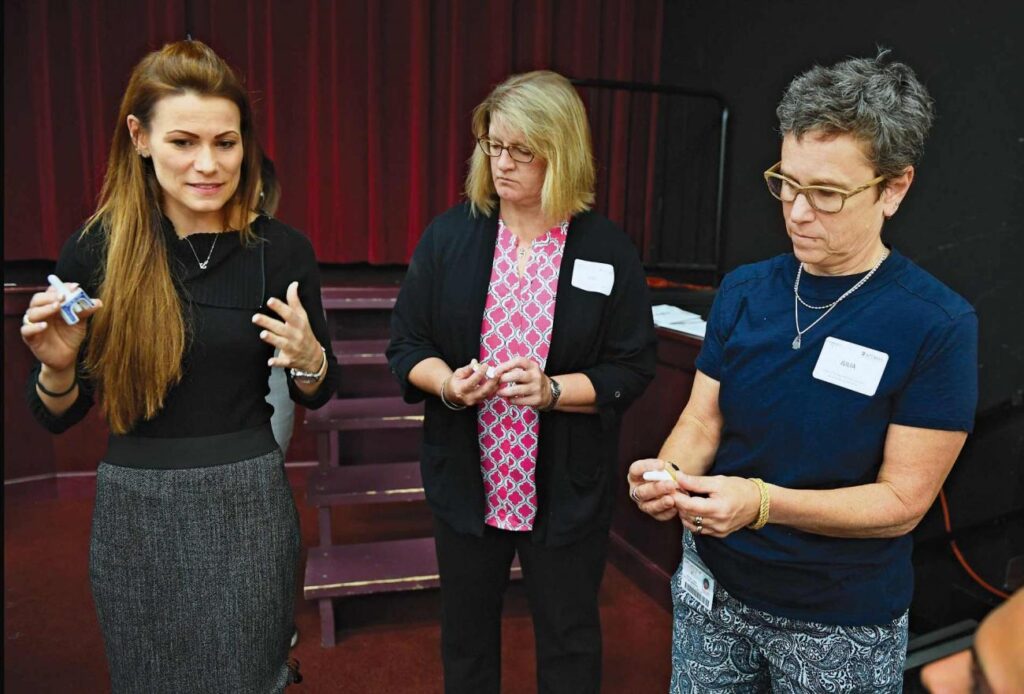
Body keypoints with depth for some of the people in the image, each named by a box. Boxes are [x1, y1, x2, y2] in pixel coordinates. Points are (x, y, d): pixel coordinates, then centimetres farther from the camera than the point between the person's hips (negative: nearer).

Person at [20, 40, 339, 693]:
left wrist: (308, 359, -17)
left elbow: (318, 392, 4)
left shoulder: (282, 250, -8)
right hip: (136, 509, 1)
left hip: (248, 503, -1)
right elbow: (59, 416, 2)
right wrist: (57, 365, -18)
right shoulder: (95, 250, -7)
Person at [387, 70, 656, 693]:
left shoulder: (608, 250, -7)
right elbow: (407, 344, 1)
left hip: (567, 490, -1)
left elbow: (632, 370, -7)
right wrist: (446, 383, -20)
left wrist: (552, 390, -23)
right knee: (466, 632, 21)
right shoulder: (449, 236, -2)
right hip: (467, 478, 2)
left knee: (570, 641, 17)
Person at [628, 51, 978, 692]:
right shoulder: (743, 291, -4)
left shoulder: (939, 326, -17)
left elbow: (901, 501, -16)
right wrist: (670, 475, -21)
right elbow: (703, 419, -1)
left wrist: (762, 501, -30)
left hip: (843, 625, -3)